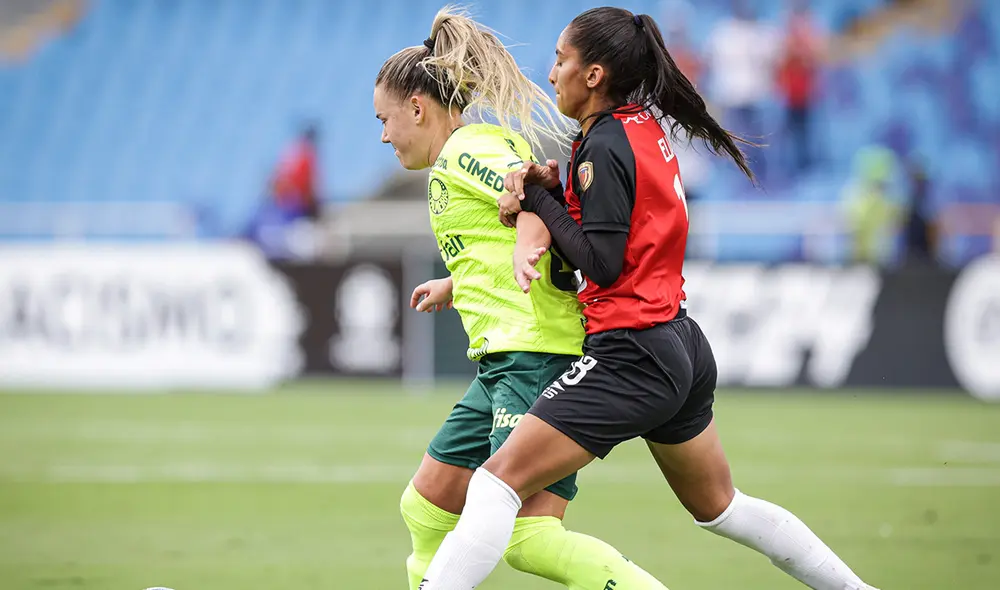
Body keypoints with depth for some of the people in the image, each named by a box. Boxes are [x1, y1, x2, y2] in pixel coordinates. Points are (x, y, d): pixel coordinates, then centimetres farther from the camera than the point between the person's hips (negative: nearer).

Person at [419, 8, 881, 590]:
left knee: (499, 479, -14)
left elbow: (602, 262, -17)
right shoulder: (647, 124, 10)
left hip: (633, 354, -9)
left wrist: (537, 198, -10)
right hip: (684, 345, 10)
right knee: (720, 506, 25)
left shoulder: (605, 145, -15)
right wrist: (555, 182, 1)